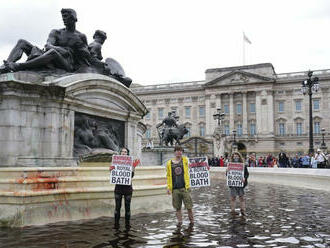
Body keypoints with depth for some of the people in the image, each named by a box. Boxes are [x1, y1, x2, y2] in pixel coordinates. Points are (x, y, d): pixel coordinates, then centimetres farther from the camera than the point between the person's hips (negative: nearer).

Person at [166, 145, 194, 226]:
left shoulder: (185, 160, 7)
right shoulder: (169, 163, 5)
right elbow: (168, 176, 10)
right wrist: (168, 187, 5)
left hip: (184, 187, 0)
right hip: (175, 189, 1)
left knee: (189, 206, 1)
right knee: (177, 207, 6)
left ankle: (191, 221, 16)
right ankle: (179, 221, 19)